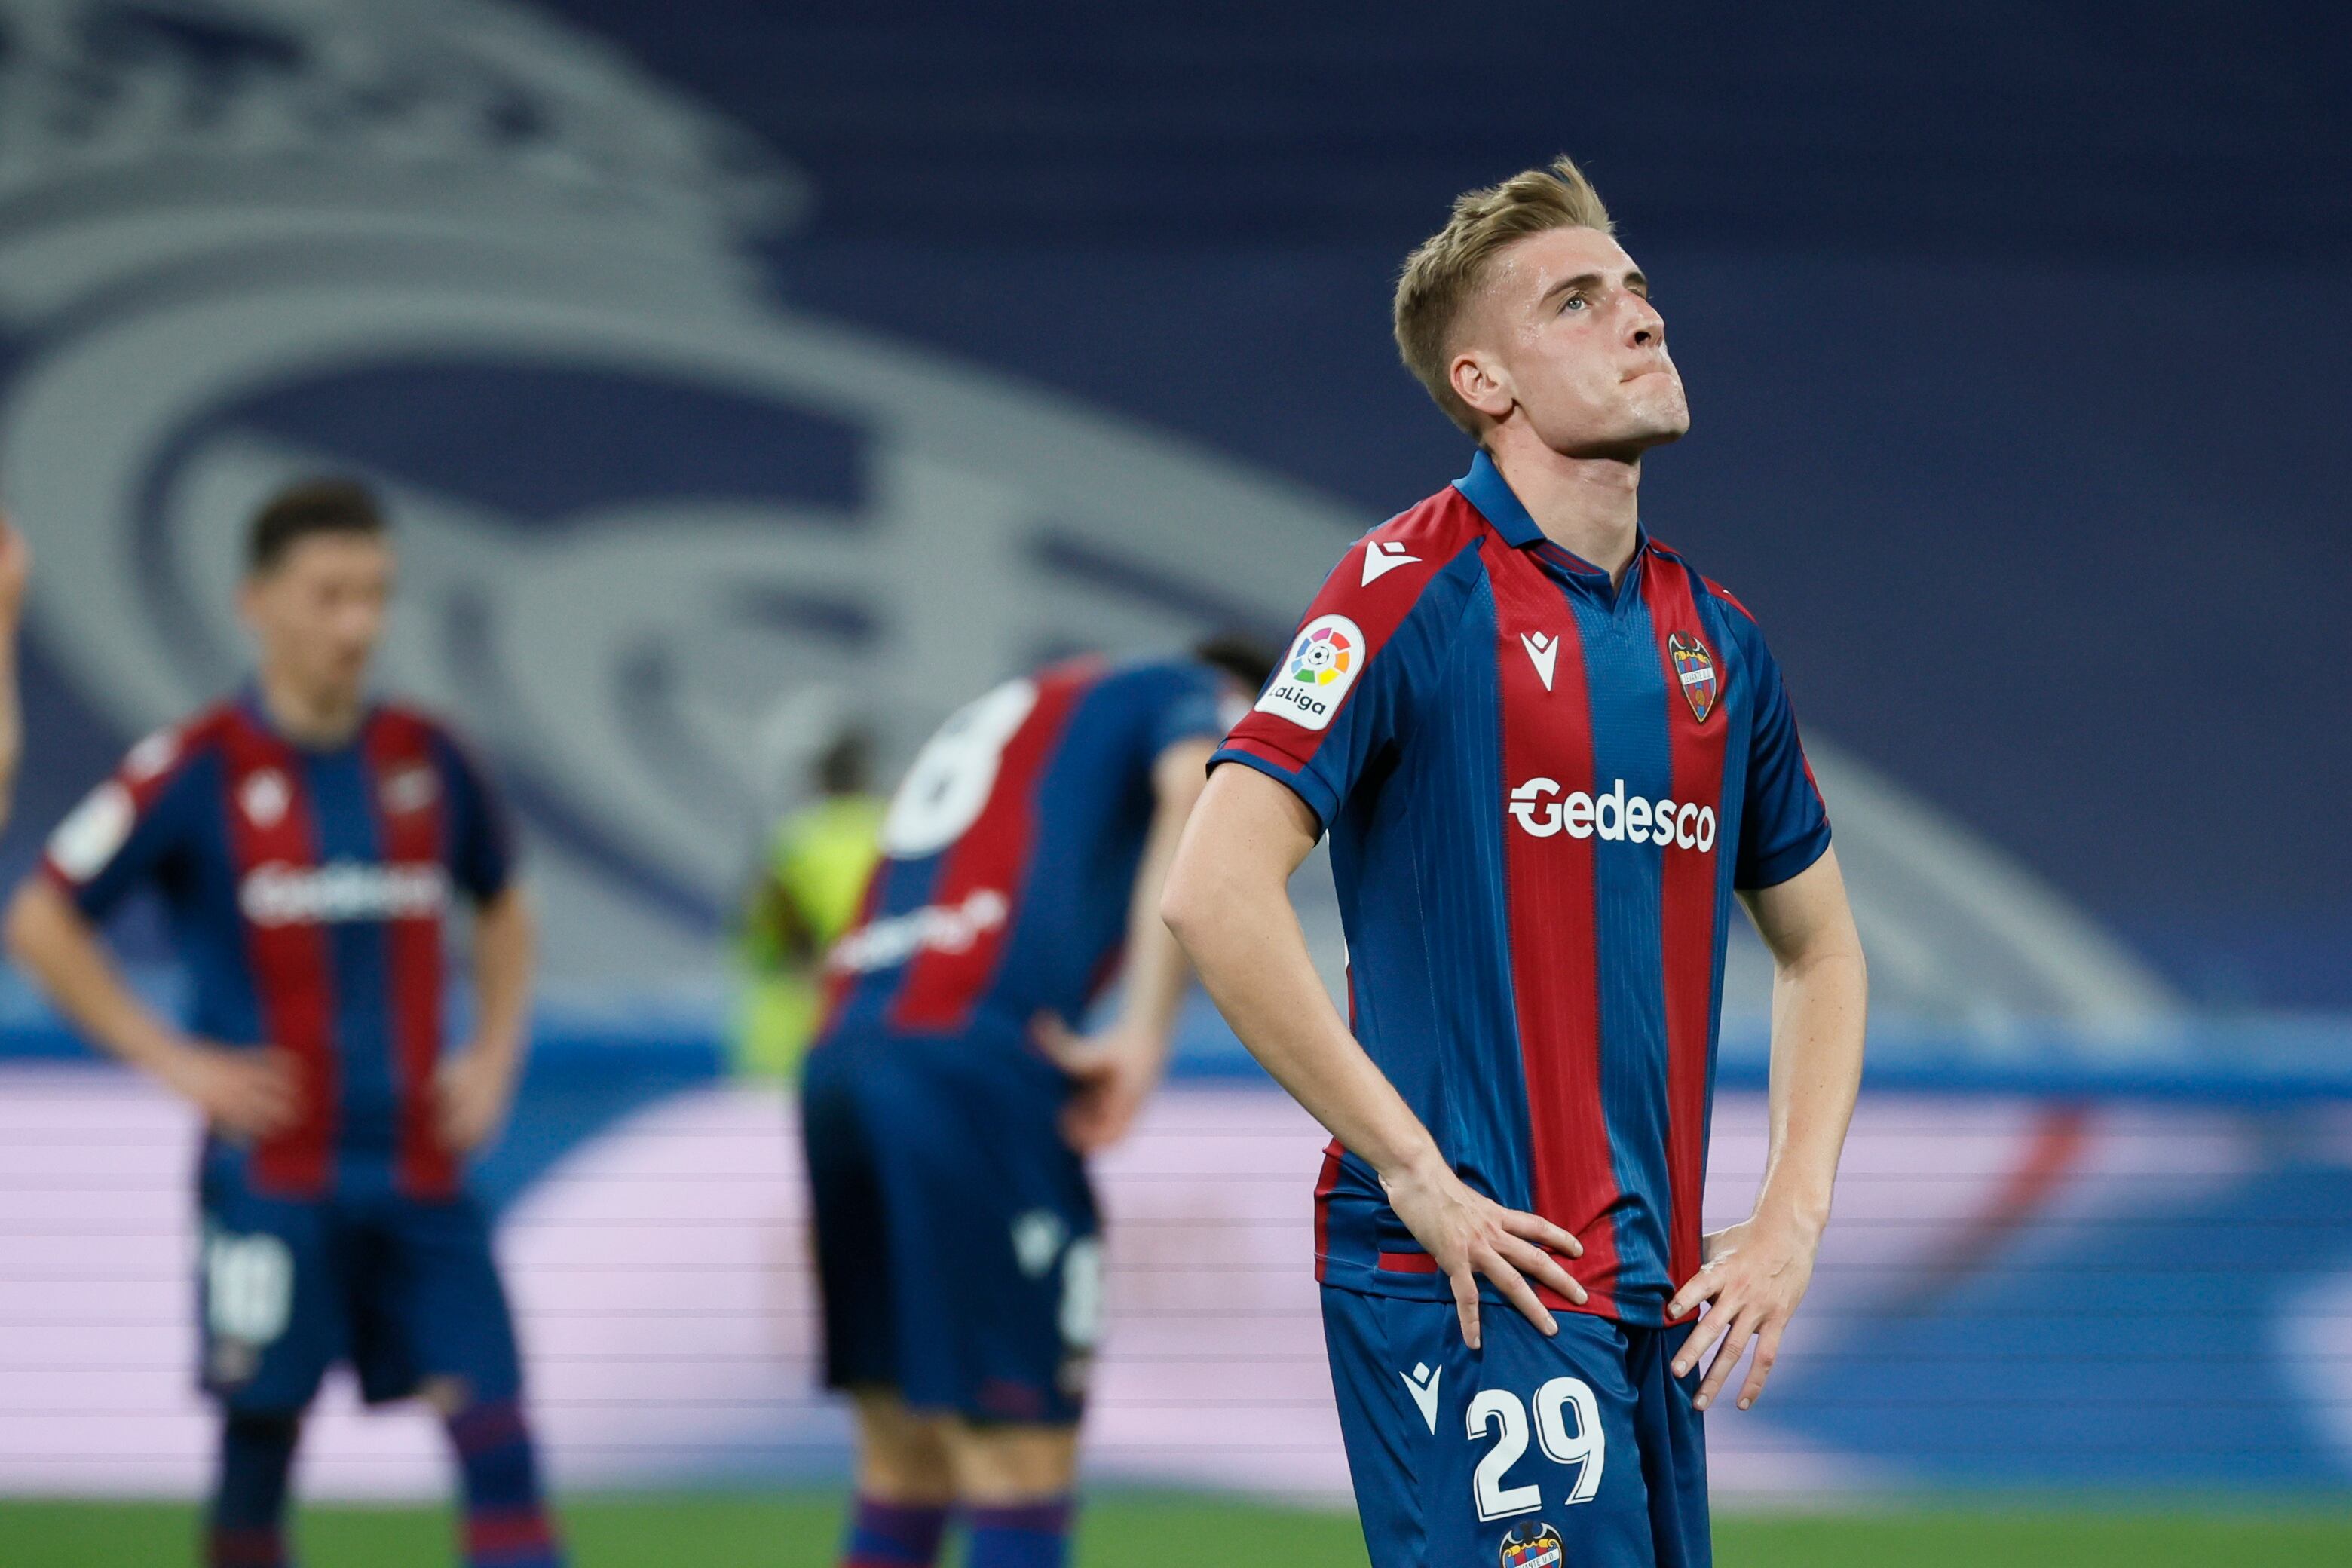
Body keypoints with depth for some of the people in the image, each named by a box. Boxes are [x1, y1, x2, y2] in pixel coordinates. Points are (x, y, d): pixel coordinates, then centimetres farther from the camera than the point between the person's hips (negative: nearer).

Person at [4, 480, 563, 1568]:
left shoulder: (426, 759, 7)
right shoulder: (197, 771, -6)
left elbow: (501, 908, 25)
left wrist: (494, 1055, 11)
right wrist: (173, 1060, -7)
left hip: (420, 1169, 3)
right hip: (271, 1178, -3)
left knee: (492, 1423, -6)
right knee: (261, 1431, 2)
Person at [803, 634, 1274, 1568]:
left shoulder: (1007, 714, 34)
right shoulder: (1201, 697, 12)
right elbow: (1197, 794, -12)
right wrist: (1145, 1033, -18)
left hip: (842, 1063, 7)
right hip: (973, 1073, -7)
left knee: (902, 1477, 11)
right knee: (1021, 1480, -6)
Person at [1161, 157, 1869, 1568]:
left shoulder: (1718, 638, 13)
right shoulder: (1420, 589, -7)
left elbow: (1820, 945, 26)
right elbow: (1218, 893, -16)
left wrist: (1793, 1220, 12)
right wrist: (1416, 1175, -15)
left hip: (1661, 1295, 7)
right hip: (1474, 1287, -7)